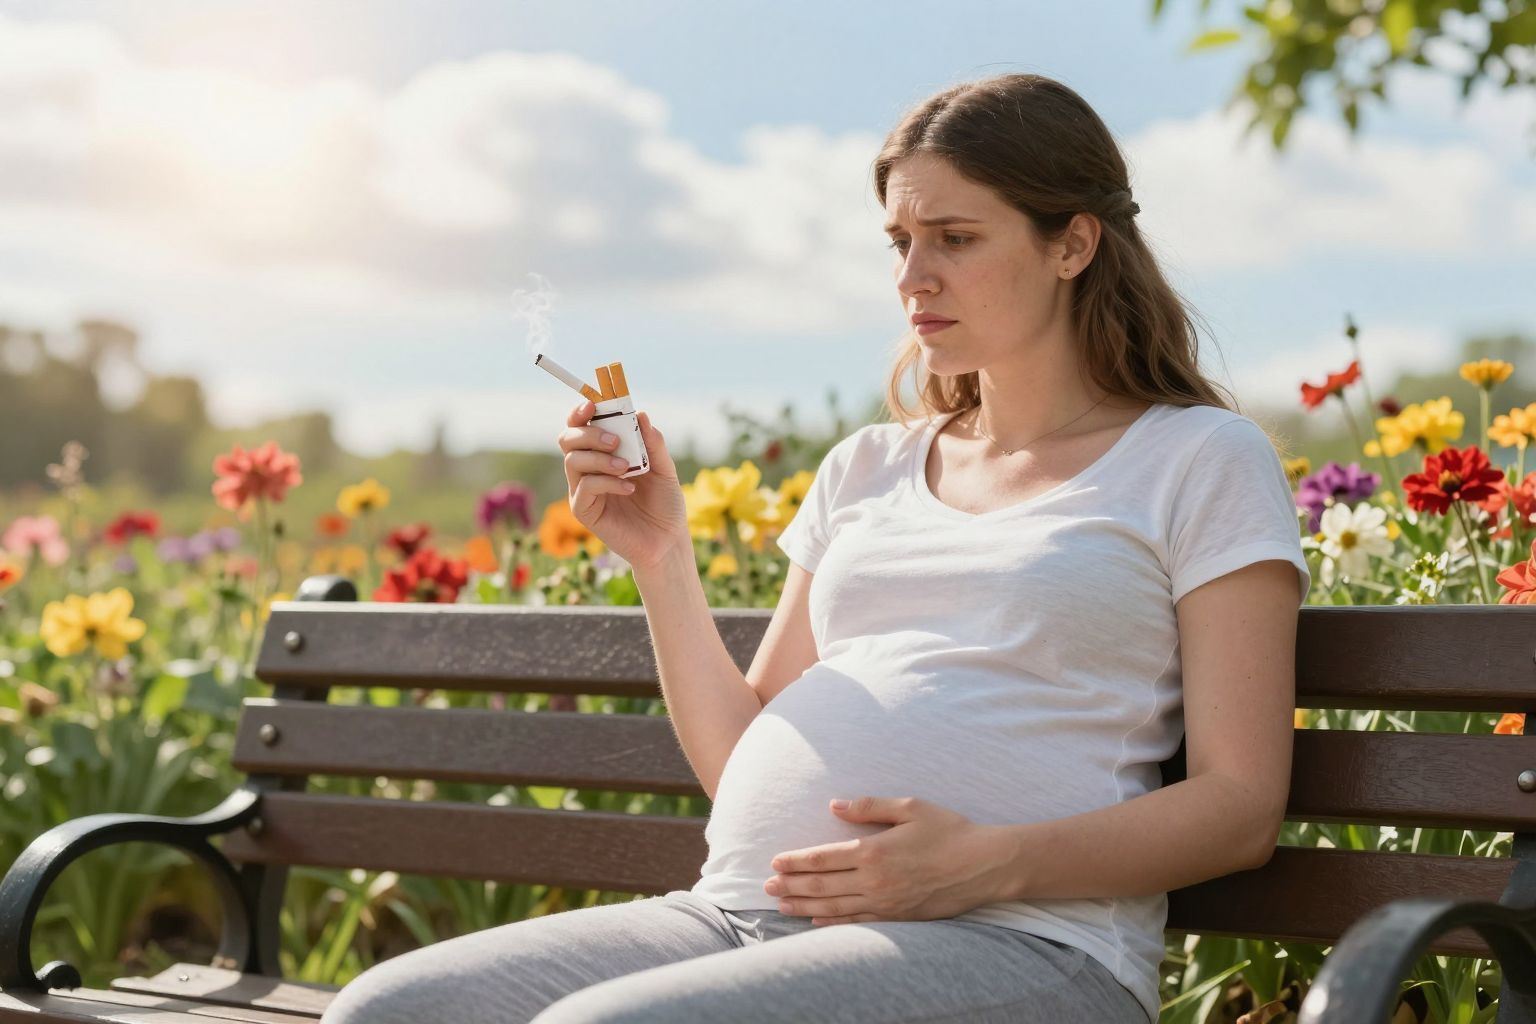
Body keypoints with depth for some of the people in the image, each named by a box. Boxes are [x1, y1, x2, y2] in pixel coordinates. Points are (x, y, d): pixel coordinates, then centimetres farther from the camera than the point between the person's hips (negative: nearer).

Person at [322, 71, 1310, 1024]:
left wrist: (993, 862, -15)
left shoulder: (1204, 459, 8)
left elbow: (1240, 807, 0)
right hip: (735, 913, 6)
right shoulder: (866, 469, 23)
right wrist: (661, 558, 8)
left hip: (1012, 943, -5)